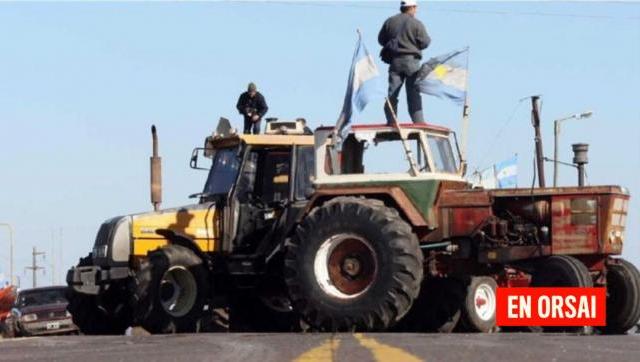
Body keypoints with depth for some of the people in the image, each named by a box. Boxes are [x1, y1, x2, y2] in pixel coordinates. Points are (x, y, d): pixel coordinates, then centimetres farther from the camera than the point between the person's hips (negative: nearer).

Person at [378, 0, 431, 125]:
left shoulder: (390, 22, 4)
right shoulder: (417, 24, -7)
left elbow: (381, 40, 9)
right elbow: (424, 42, -8)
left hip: (394, 61, 3)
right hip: (411, 61, -3)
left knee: (392, 92, 4)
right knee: (413, 92, 2)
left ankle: (391, 120, -2)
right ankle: (418, 120, -1)